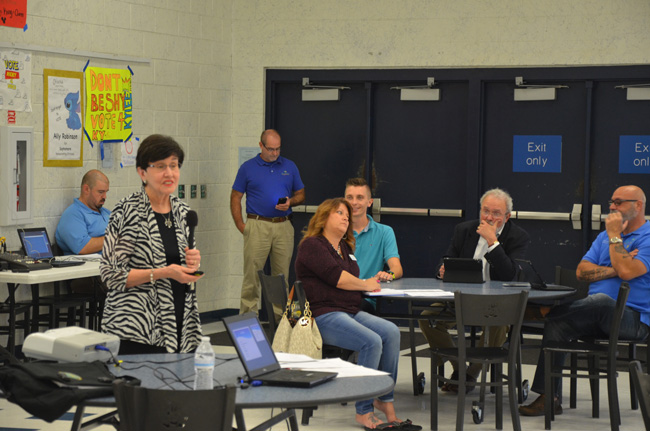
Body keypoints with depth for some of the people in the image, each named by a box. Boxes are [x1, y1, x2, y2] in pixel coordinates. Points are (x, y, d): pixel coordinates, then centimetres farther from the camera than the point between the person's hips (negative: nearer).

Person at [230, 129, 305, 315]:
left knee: (282, 275, 6)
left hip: (284, 226, 3)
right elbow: (236, 197, 7)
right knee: (252, 274, -5)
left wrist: (290, 202, -7)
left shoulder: (290, 167, 12)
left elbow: (301, 194, 16)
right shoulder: (248, 167, 5)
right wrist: (241, 225, -3)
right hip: (257, 226, -2)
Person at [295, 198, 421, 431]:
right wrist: (365, 285, 0)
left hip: (352, 312, 8)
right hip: (324, 316, -8)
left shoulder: (345, 248, 25)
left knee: (391, 332, -17)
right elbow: (336, 277, -13)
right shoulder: (311, 246, -3)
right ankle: (363, 412, -21)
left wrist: (371, 282, 6)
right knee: (372, 341, -29)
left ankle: (385, 400, -13)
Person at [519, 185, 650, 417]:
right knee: (558, 324, -21)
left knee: (602, 300, -38)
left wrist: (615, 235, -10)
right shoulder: (605, 235, 22)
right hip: (599, 316, 6)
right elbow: (582, 271, 9)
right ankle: (549, 397, -23)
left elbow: (627, 271, -21)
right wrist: (614, 269, -7)